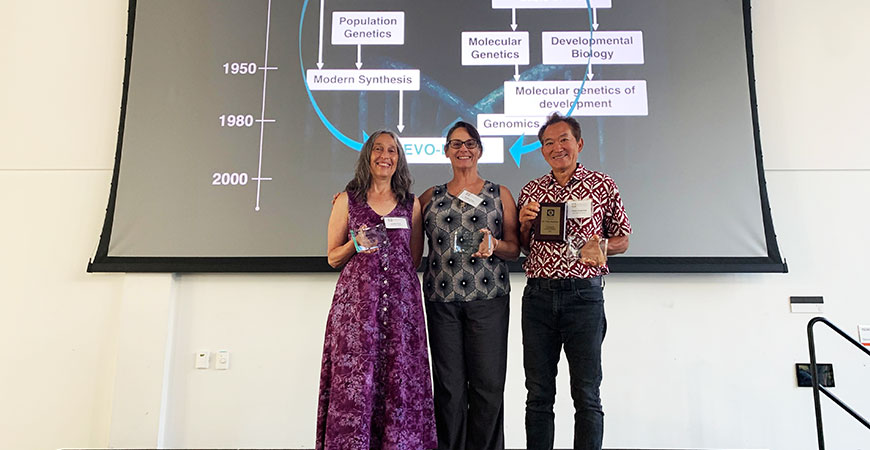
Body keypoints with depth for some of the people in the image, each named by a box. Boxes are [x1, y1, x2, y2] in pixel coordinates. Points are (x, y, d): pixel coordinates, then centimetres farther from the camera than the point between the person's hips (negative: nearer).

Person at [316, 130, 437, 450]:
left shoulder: (411, 204, 12)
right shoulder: (347, 200, 7)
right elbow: (333, 257, 8)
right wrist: (355, 245, -10)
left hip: (400, 301, 2)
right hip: (357, 301, -1)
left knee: (399, 379, 2)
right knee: (354, 378, -3)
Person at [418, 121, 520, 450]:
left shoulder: (500, 194, 9)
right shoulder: (431, 197, 12)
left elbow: (514, 248, 9)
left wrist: (493, 245, -13)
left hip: (488, 298, -1)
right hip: (442, 299, 1)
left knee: (488, 383, 0)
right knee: (449, 385, 4)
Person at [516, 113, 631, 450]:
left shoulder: (602, 186, 4)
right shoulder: (531, 191, 11)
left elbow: (622, 239, 8)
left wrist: (601, 247, -12)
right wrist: (525, 224, -4)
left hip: (584, 296, -2)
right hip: (537, 296, 3)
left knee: (586, 394, 4)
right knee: (538, 393, 9)